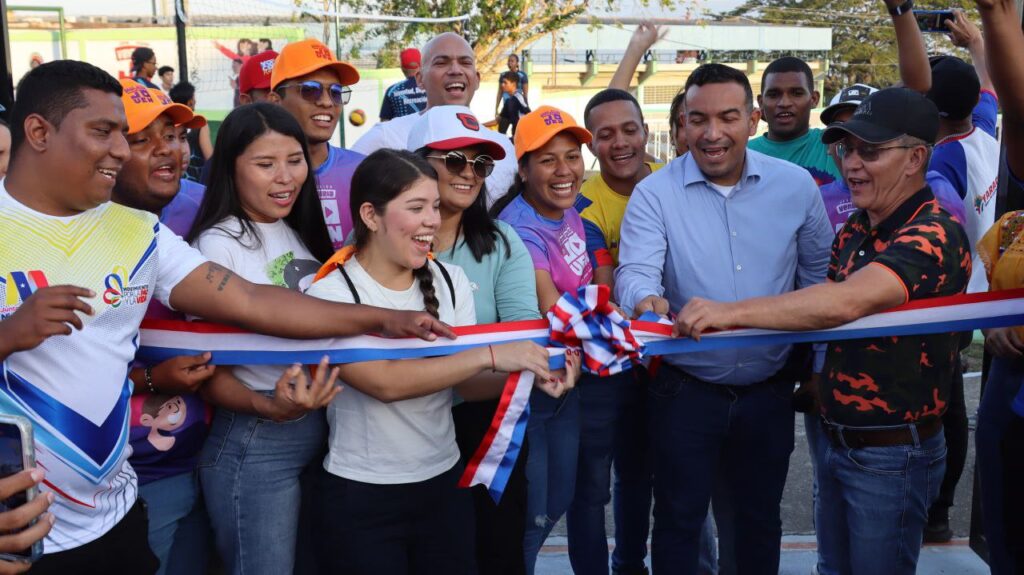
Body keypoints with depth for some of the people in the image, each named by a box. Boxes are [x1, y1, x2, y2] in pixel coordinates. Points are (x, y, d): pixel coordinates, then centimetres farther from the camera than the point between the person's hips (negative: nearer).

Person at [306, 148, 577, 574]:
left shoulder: (450, 281, 1)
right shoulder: (332, 293, -13)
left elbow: (467, 377, -3)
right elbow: (384, 382, -25)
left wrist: (527, 375, -22)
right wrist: (490, 356, -28)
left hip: (443, 483, 4)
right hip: (360, 495, -4)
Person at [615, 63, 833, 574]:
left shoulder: (796, 186, -3)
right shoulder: (654, 194, -9)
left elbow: (820, 275, 6)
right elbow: (636, 271, -21)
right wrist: (647, 300, -44)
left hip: (769, 388, 2)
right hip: (685, 388, -2)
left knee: (758, 519, 20)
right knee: (679, 519, 13)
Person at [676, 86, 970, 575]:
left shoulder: (935, 234, -21)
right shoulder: (854, 228, 7)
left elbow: (846, 302, -36)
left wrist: (732, 310, -37)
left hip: (892, 453, -8)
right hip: (834, 438, 8)